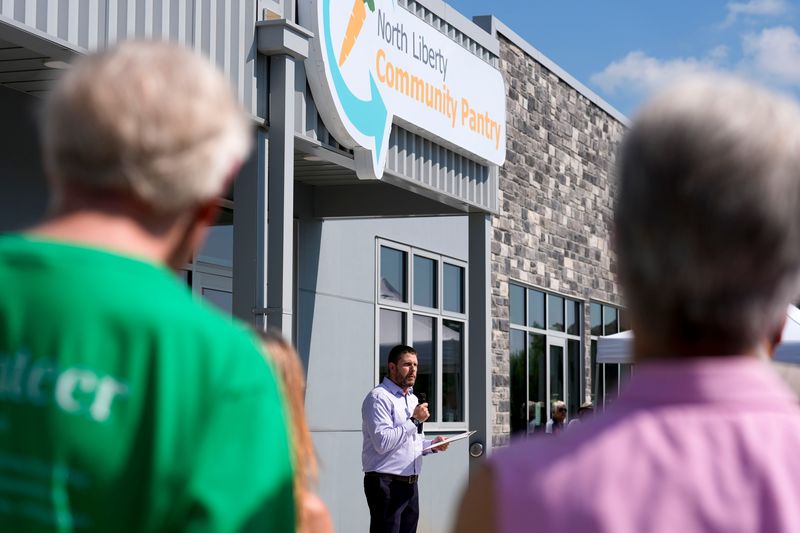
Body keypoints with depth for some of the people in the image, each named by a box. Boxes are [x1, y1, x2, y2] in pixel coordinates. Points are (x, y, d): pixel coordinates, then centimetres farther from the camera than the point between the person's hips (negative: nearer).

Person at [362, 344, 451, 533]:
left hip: (410, 483, 9)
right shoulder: (379, 397, -10)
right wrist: (414, 420, -18)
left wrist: (432, 445, 7)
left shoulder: (413, 399, 20)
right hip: (386, 484, -9)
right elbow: (382, 443, -21)